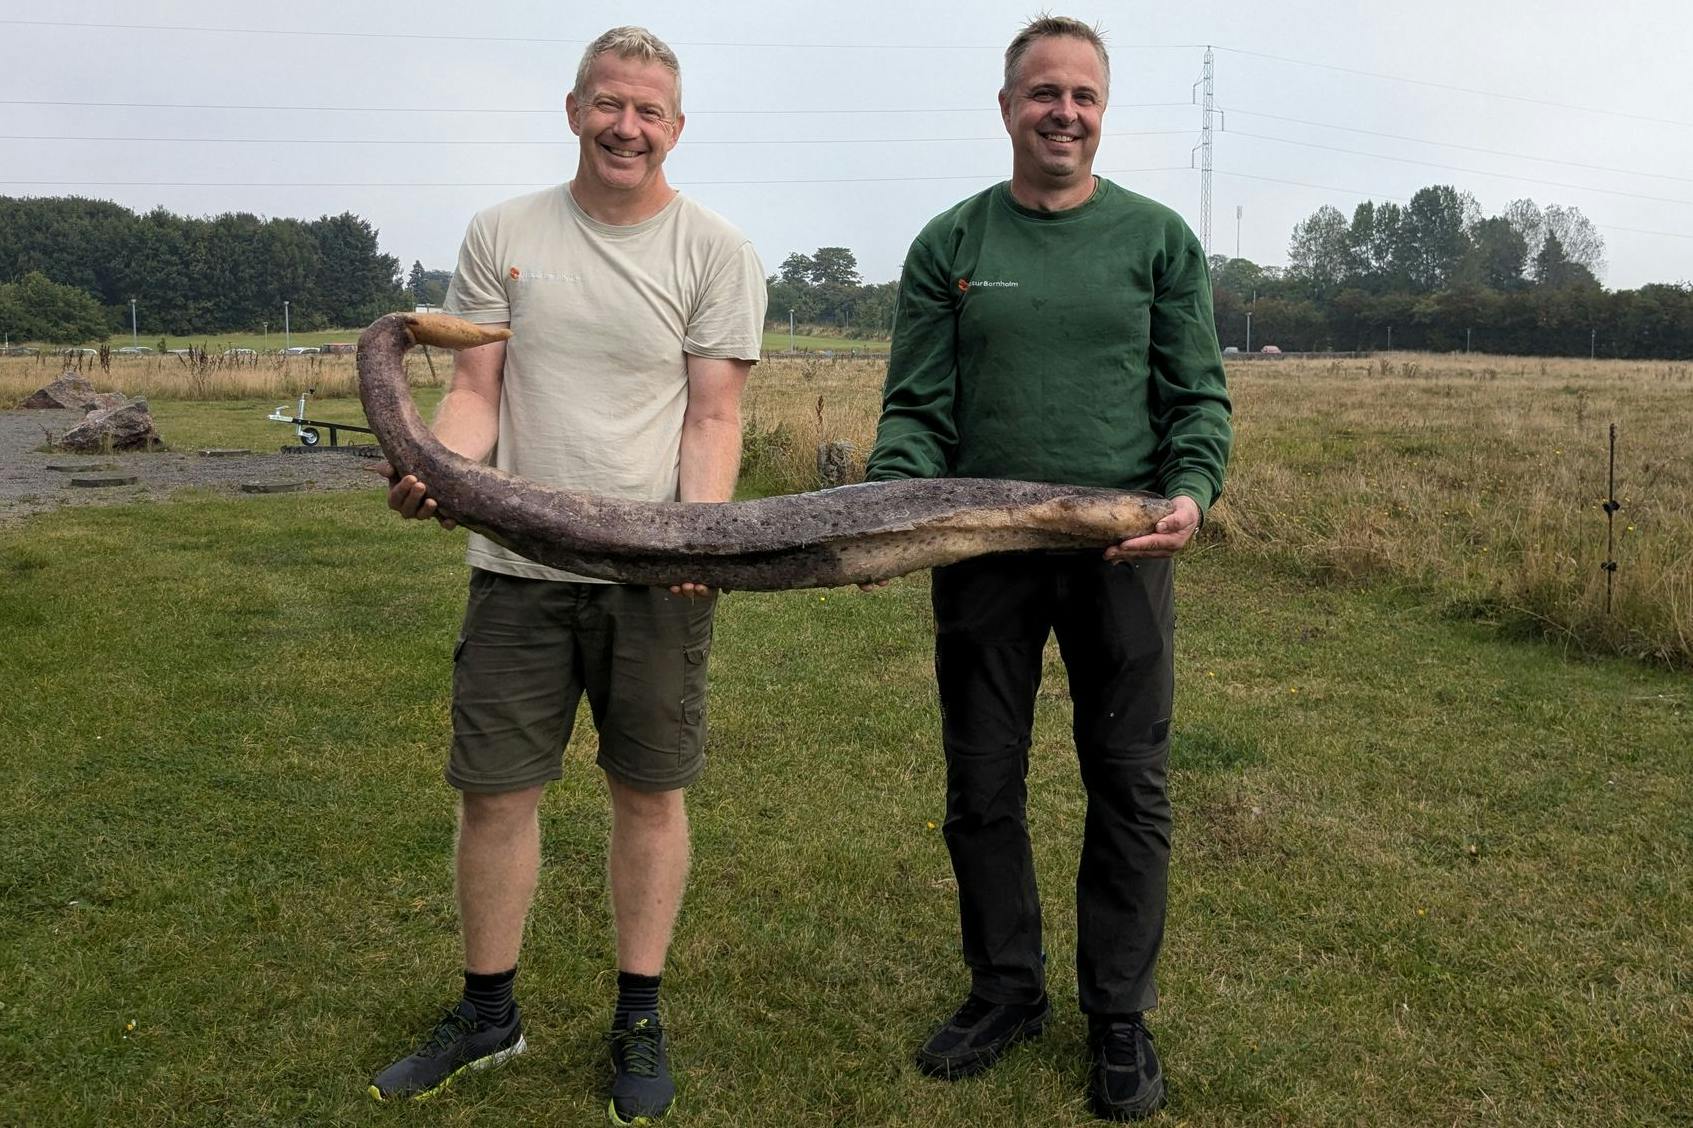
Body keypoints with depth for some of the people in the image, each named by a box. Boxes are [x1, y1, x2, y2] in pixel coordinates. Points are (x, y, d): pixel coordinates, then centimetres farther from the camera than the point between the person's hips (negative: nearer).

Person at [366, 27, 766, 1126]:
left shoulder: (715, 250, 0)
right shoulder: (502, 234, 8)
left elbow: (713, 415, -4)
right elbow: (476, 388, 5)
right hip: (518, 563, 2)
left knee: (650, 790, 7)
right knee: (495, 790, 8)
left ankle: (640, 1020, 25)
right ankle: (489, 1012, 28)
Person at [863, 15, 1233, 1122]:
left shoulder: (1159, 238, 6)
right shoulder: (949, 244, 7)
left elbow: (1198, 396, 3)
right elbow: (918, 406, 3)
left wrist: (1192, 491, -17)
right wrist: (887, 506, -16)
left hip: (1122, 546, -1)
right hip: (980, 548, 1)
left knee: (1129, 790, 6)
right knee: (982, 786, 9)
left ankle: (1120, 1014, 22)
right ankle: (1006, 990, 28)